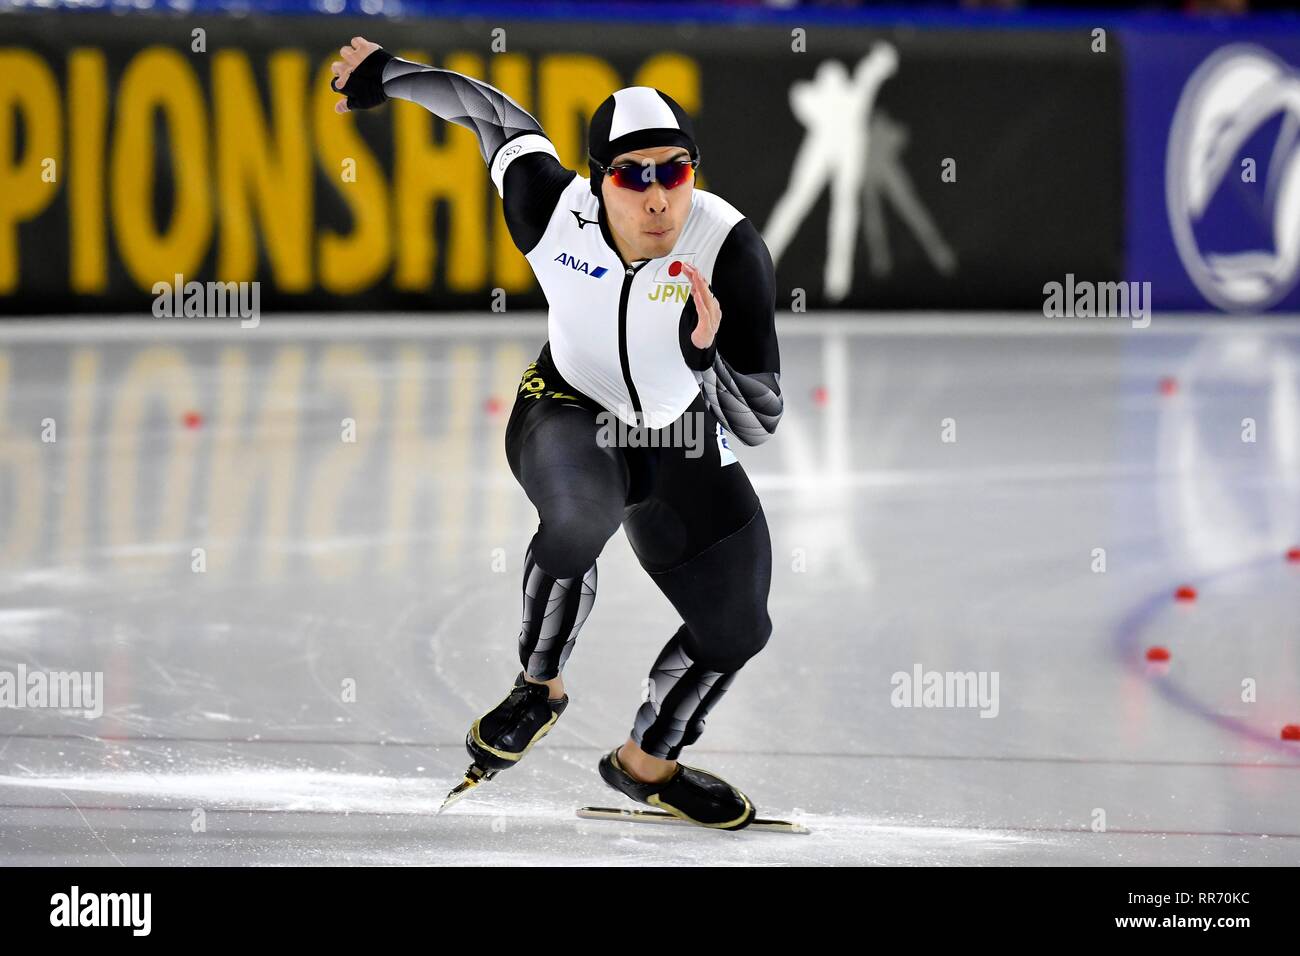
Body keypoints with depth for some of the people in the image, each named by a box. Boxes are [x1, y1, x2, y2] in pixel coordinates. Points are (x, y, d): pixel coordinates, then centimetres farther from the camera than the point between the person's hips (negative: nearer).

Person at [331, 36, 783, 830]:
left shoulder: (731, 249, -31)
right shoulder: (554, 213, -29)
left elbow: (761, 422, -29)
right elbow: (495, 114, -8)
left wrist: (708, 357, -49)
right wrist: (385, 73, 4)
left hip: (682, 439, 2)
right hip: (567, 409, -2)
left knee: (736, 630, 8)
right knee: (581, 516, -36)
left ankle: (646, 762, 38)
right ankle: (540, 689, -8)